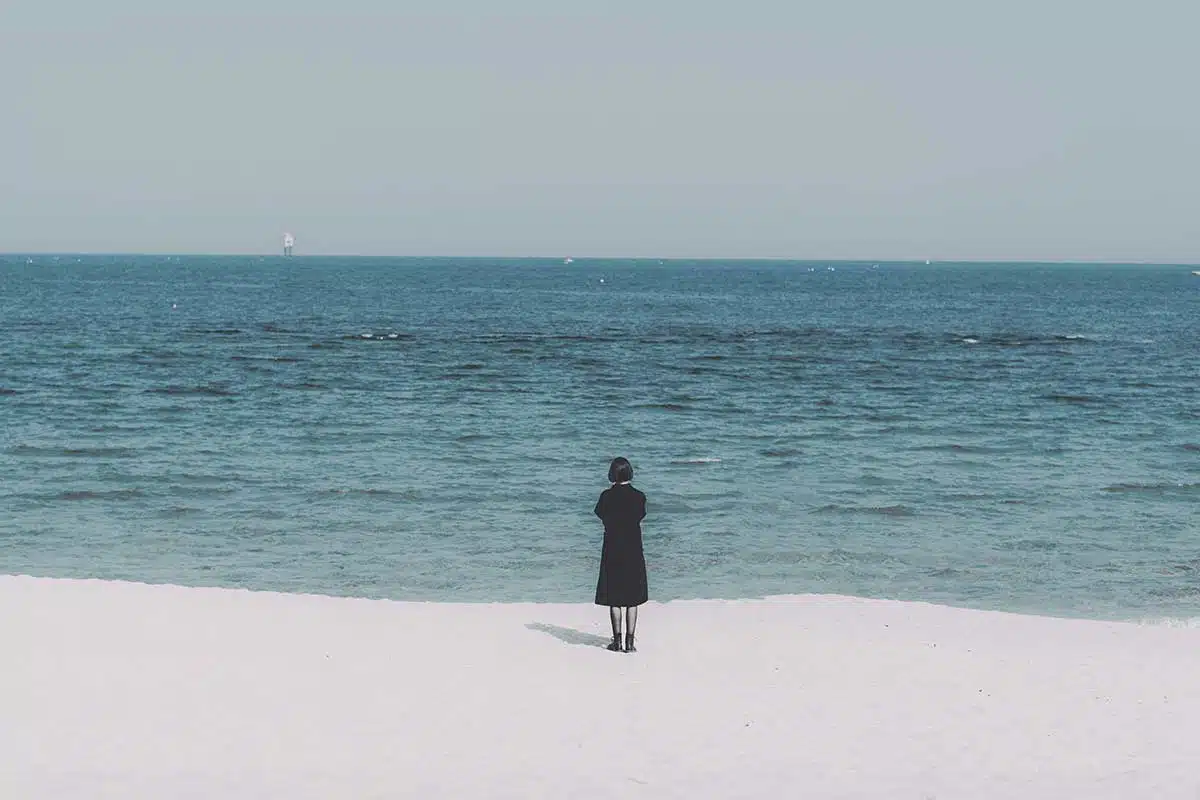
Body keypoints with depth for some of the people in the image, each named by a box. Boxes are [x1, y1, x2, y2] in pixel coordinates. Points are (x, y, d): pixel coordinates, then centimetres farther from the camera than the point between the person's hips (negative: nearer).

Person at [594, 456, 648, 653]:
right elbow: (641, 515, 7)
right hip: (634, 552, 1)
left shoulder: (607, 496, -9)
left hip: (612, 550, -1)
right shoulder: (638, 496, -6)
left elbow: (599, 513, 8)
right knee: (633, 599, 7)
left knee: (614, 599, 7)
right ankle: (629, 642, 4)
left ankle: (617, 641, 6)